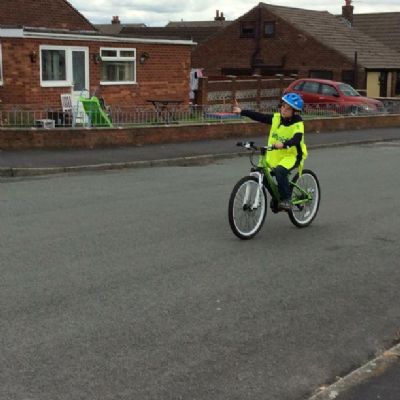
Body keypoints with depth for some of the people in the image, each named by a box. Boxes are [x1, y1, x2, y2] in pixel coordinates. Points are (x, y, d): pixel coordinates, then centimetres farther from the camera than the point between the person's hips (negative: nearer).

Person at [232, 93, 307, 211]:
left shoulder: (298, 124, -14)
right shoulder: (276, 118, 1)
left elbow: (297, 139, -32)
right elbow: (259, 117, 1)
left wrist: (284, 144, -50)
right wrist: (241, 111, -6)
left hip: (291, 156, -6)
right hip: (275, 155, 6)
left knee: (280, 171, -32)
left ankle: (286, 199, -18)